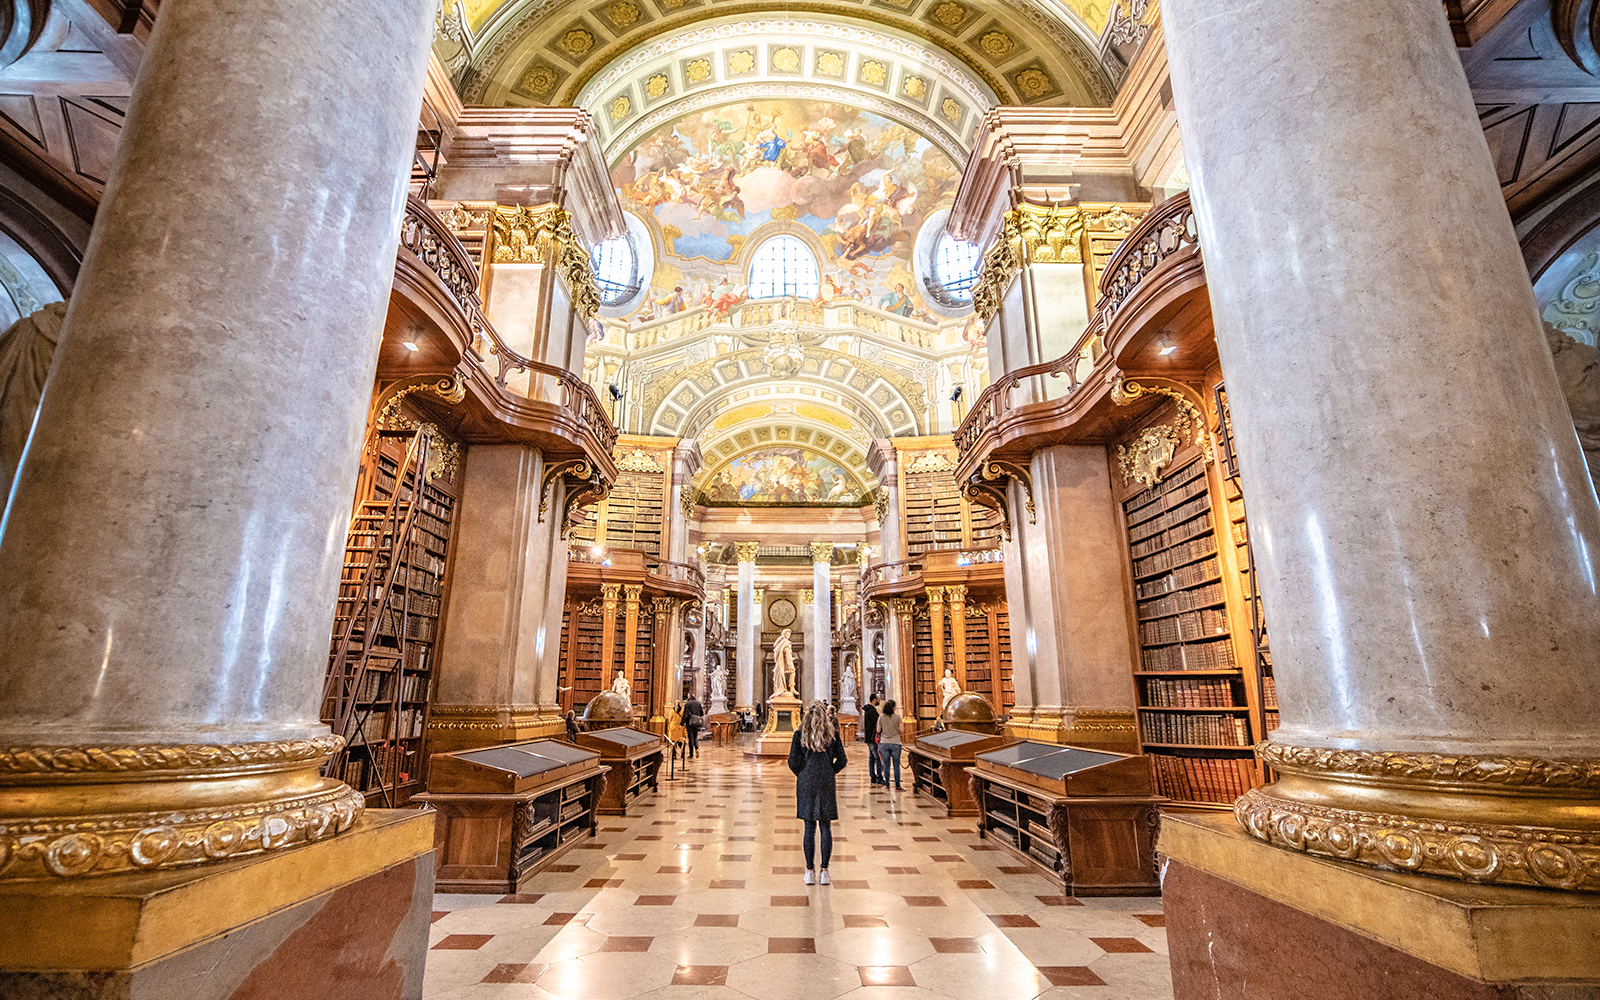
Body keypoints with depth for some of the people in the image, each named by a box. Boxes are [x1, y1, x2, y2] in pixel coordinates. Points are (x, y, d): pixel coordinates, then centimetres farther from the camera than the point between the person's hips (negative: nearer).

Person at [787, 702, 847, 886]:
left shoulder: (799, 735, -3)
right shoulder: (832, 734, -1)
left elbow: (793, 762, -4)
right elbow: (841, 760, 0)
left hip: (806, 784, 0)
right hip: (826, 784, 0)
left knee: (809, 828, 6)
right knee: (826, 828, 7)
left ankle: (810, 871, 10)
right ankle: (824, 871, 10)